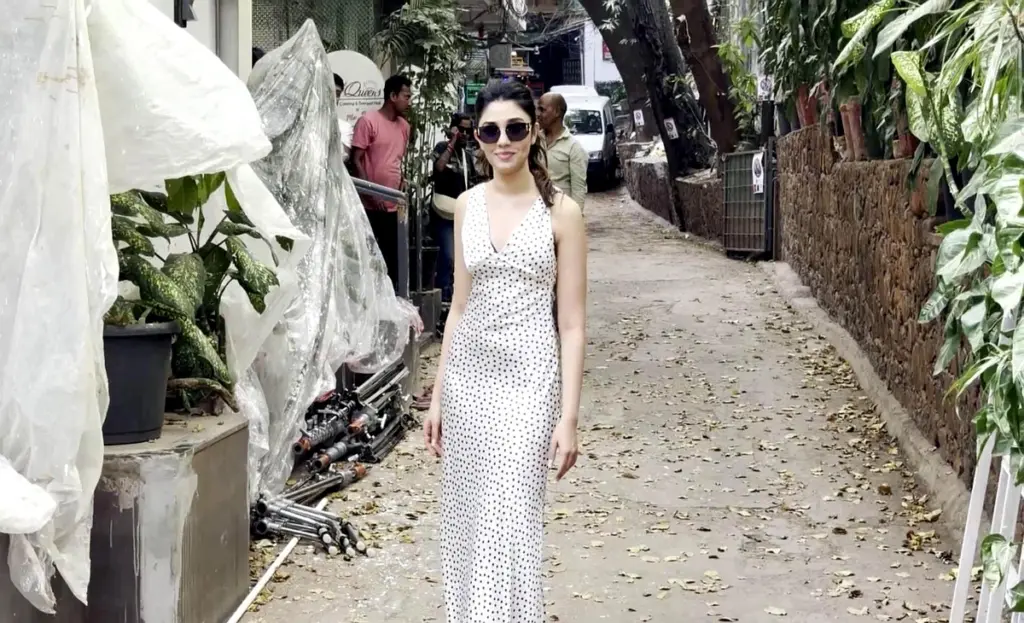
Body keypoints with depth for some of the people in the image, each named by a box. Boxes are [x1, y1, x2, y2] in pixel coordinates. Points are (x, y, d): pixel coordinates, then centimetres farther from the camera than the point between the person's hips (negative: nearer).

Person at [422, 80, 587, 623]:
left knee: (508, 526, -6)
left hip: (527, 378, -4)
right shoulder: (467, 206, 7)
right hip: (468, 374, 5)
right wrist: (438, 396, 10)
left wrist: (568, 417, -12)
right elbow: (459, 306, 12)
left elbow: (572, 324, -7)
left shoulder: (561, 211, -6)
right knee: (466, 518, 11)